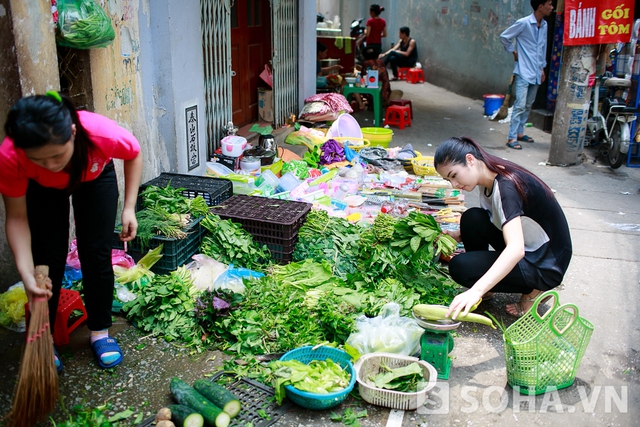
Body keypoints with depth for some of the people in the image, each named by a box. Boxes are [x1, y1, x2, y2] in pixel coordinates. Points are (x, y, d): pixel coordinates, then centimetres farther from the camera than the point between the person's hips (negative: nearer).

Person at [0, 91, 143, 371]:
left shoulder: (102, 133, -42)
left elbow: (134, 155, -17)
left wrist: (129, 208, -19)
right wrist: (27, 275, -36)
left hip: (95, 178, 0)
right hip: (43, 189, 0)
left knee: (96, 254, -4)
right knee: (47, 261, -5)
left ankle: (100, 332, 14)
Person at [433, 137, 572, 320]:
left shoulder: (506, 186, -28)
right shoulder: (488, 181, -1)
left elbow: (516, 249, -40)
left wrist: (476, 290, -50)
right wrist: (459, 236, -1)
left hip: (546, 265, -9)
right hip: (527, 250, 9)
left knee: (460, 266, -18)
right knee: (471, 219, -7)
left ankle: (532, 291, -3)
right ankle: (486, 288, 6)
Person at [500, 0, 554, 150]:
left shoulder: (544, 25, 8)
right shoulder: (524, 23, -13)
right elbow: (504, 37, -5)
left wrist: (542, 67, 17)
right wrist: (514, 52, 0)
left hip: (536, 73, 7)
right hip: (523, 72, -7)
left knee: (528, 105, 13)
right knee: (520, 105, -10)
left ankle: (519, 132, 24)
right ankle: (511, 137, -5)